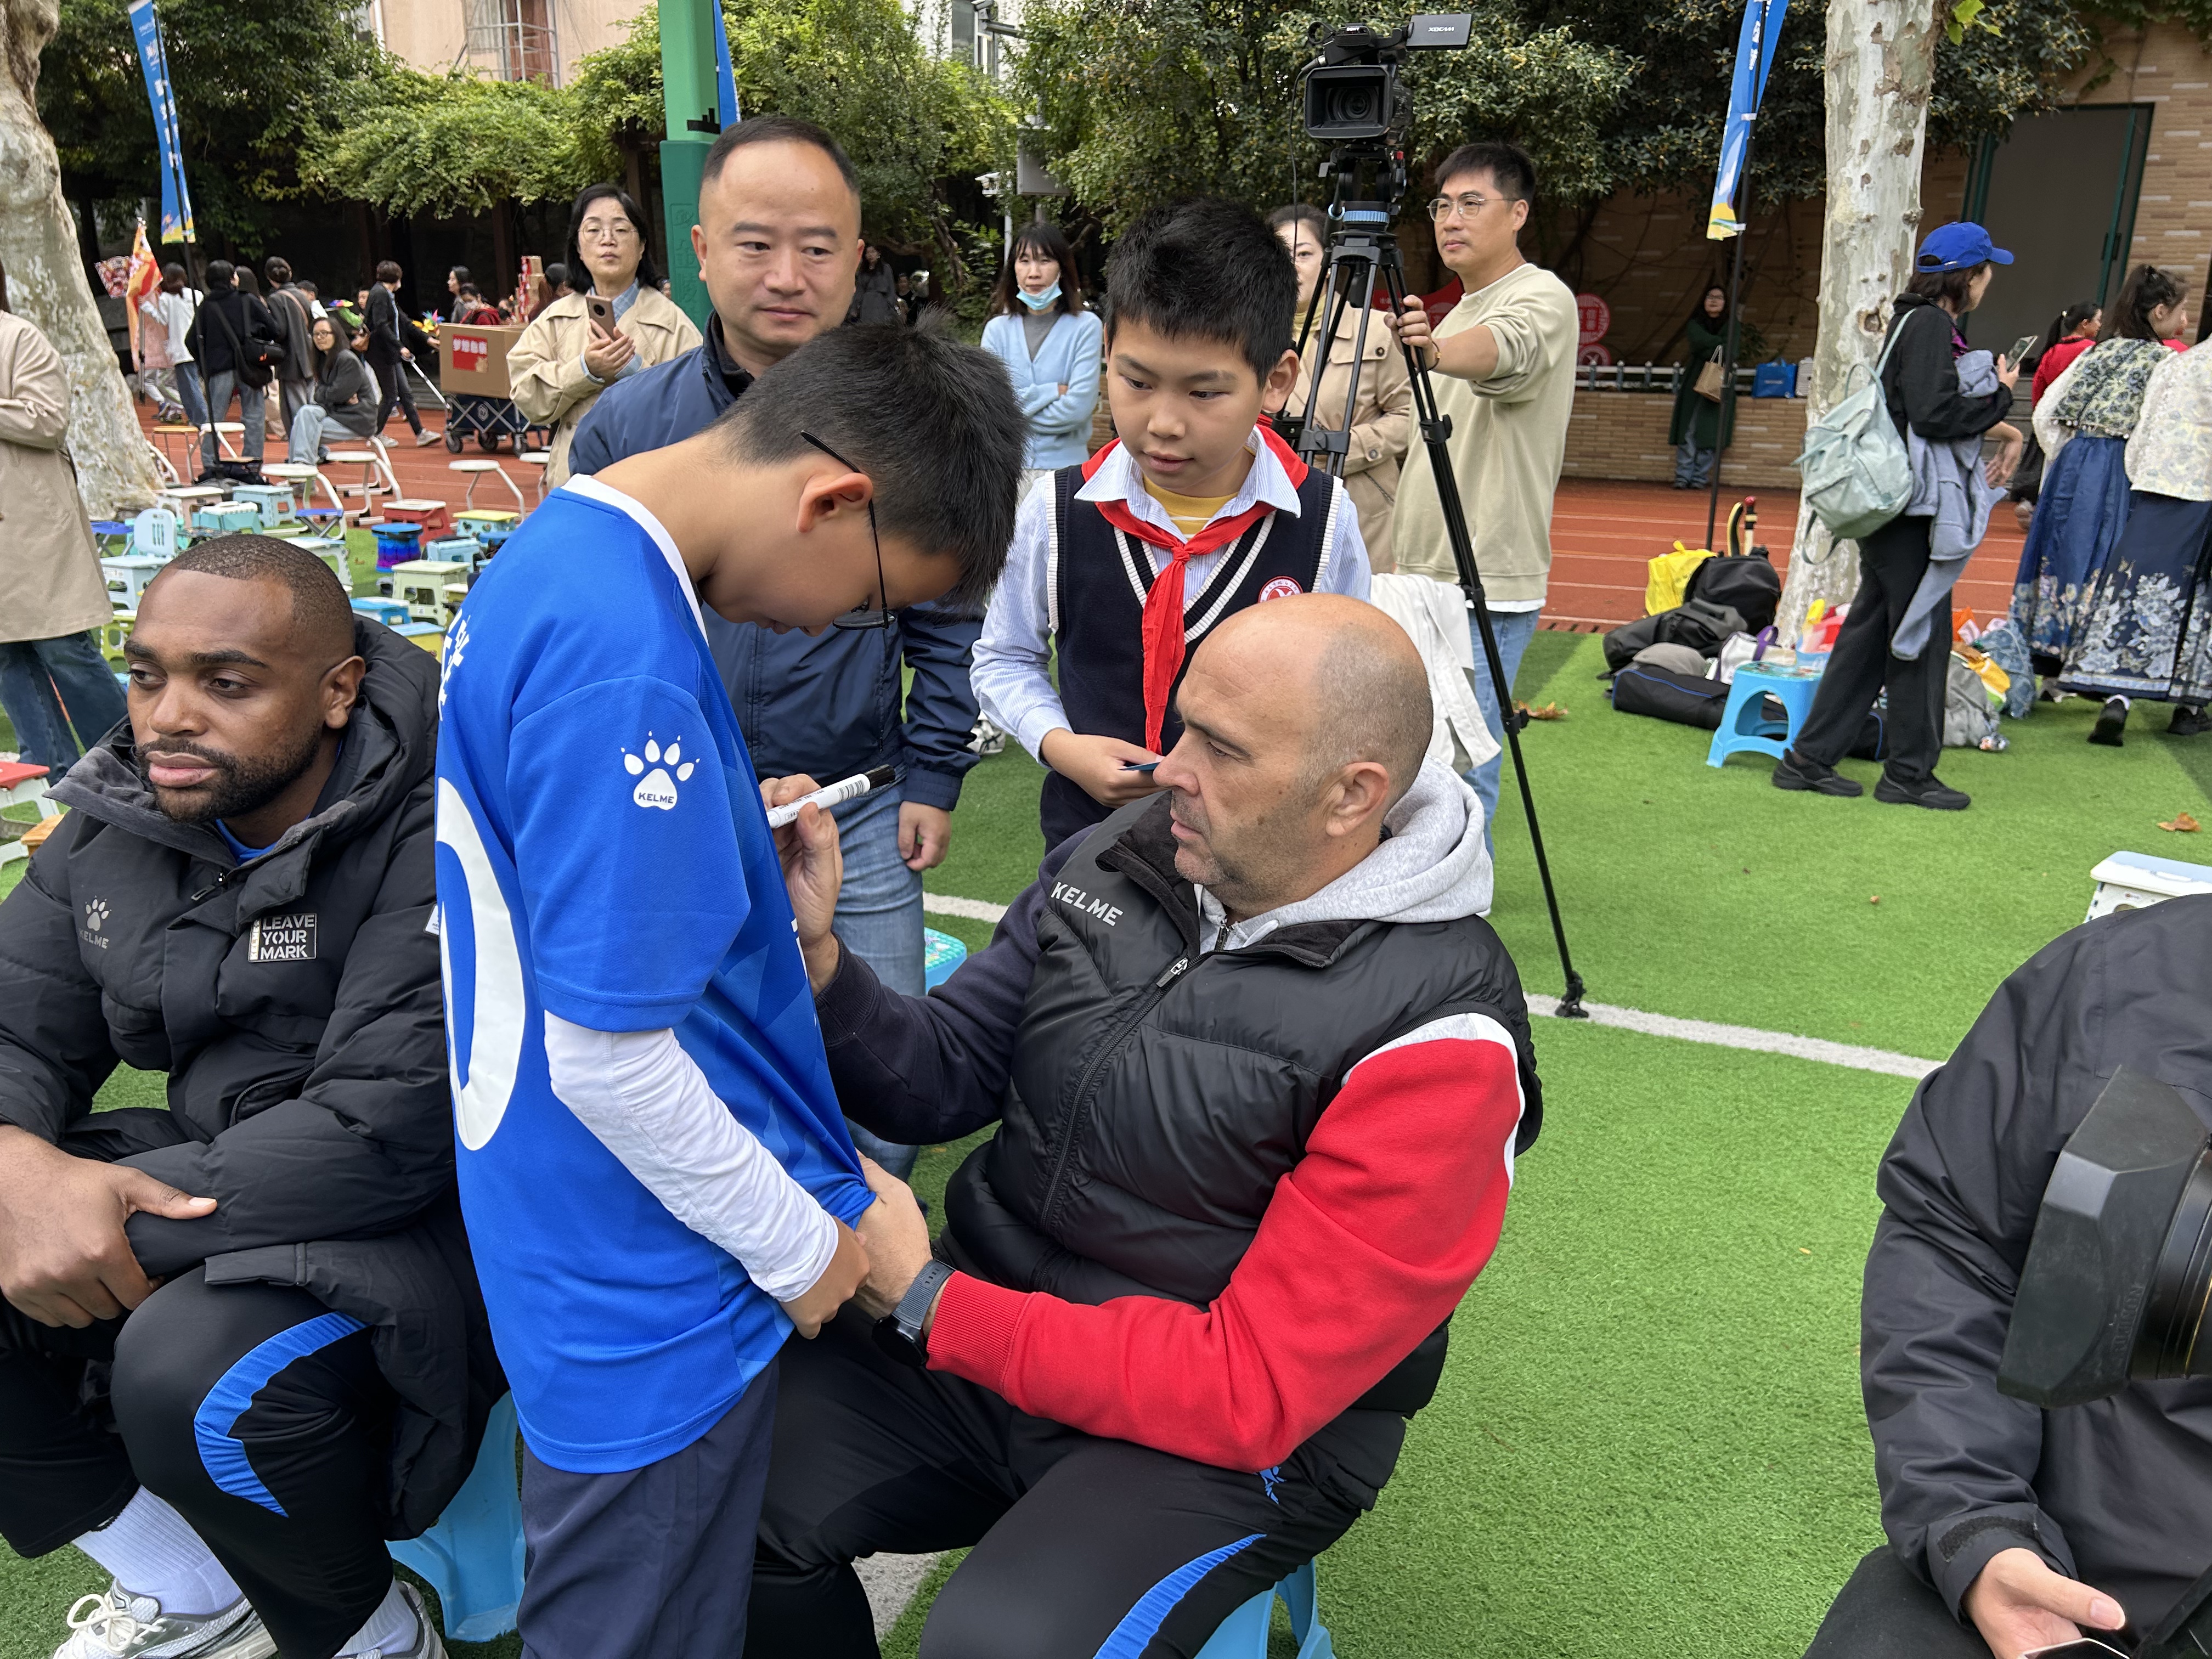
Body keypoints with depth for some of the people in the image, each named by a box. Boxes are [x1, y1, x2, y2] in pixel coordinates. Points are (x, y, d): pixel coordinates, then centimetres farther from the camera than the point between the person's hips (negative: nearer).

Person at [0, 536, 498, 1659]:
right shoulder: (118, 827, 2)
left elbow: (391, 1132, -28)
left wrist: (120, 1219, -25)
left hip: (442, 1212, -7)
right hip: (221, 1176, 8)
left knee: (197, 1374, -32)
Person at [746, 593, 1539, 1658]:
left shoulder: (1434, 1041, -21)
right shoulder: (1118, 859, -3)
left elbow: (1254, 1391, -21)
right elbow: (946, 1082, 3)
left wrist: (928, 1305, -21)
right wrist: (818, 954, -16)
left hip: (1229, 1444, -5)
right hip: (988, 1339, 5)